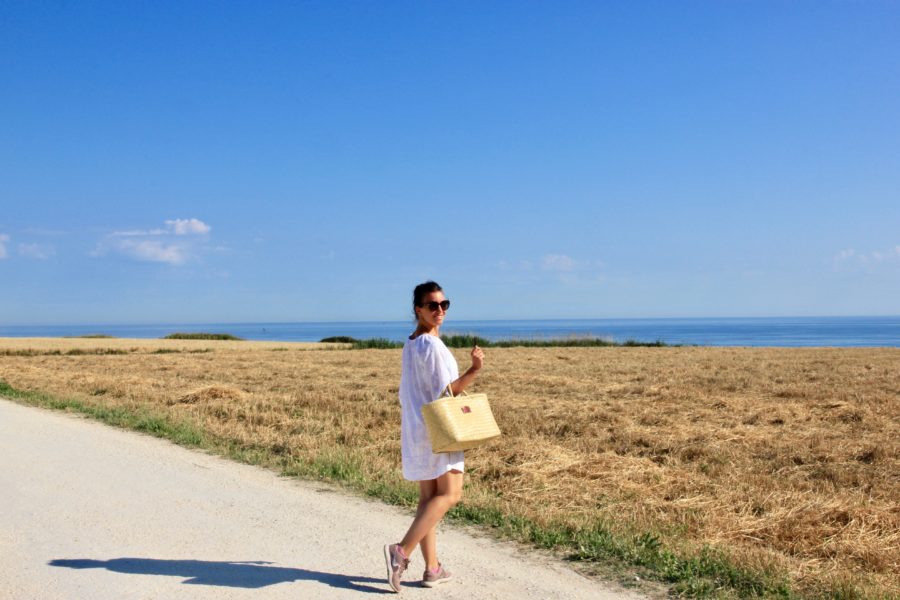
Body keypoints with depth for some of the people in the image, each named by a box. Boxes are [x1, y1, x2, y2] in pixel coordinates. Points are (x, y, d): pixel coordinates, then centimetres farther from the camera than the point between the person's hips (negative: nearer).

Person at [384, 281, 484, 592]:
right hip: (436, 428, -9)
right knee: (449, 494, -6)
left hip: (415, 429, 9)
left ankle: (432, 568, 12)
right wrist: (474, 370, -23)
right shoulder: (432, 345, -16)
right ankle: (402, 551, -16)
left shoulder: (410, 344, 12)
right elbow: (445, 393, -16)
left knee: (428, 496, 10)